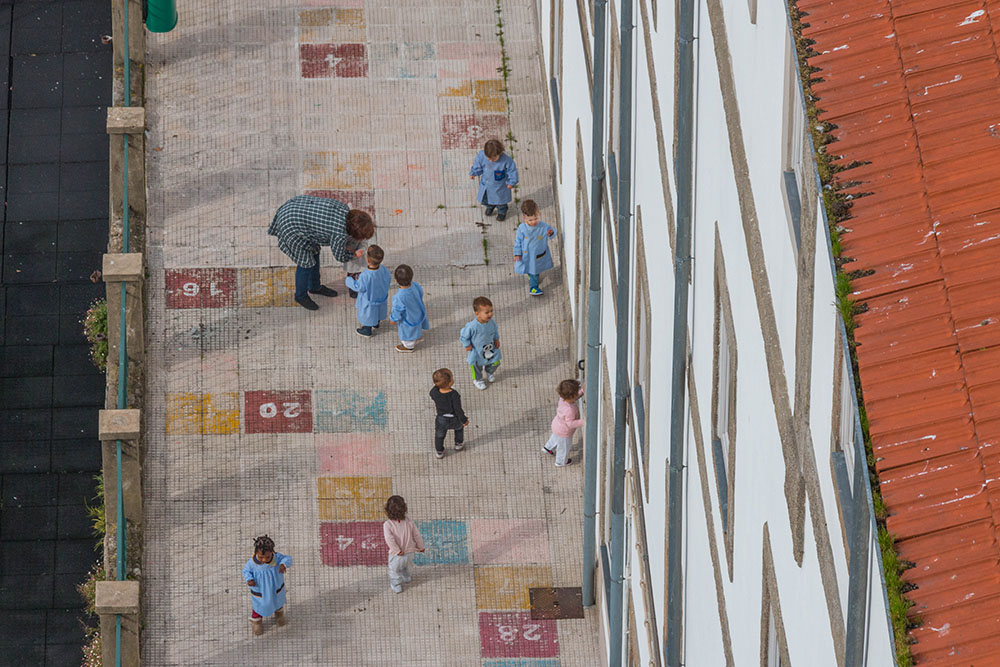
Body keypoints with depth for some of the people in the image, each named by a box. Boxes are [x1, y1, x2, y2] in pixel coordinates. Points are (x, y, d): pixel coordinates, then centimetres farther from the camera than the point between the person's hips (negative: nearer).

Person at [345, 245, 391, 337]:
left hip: (369, 301, -5)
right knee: (377, 311, 34)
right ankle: (376, 324, 61)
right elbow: (388, 280, -6)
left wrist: (350, 281, -6)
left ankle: (367, 331, 47)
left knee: (367, 315, 24)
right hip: (381, 298, 5)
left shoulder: (365, 276, -42)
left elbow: (359, 288, -26)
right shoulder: (384, 270, -26)